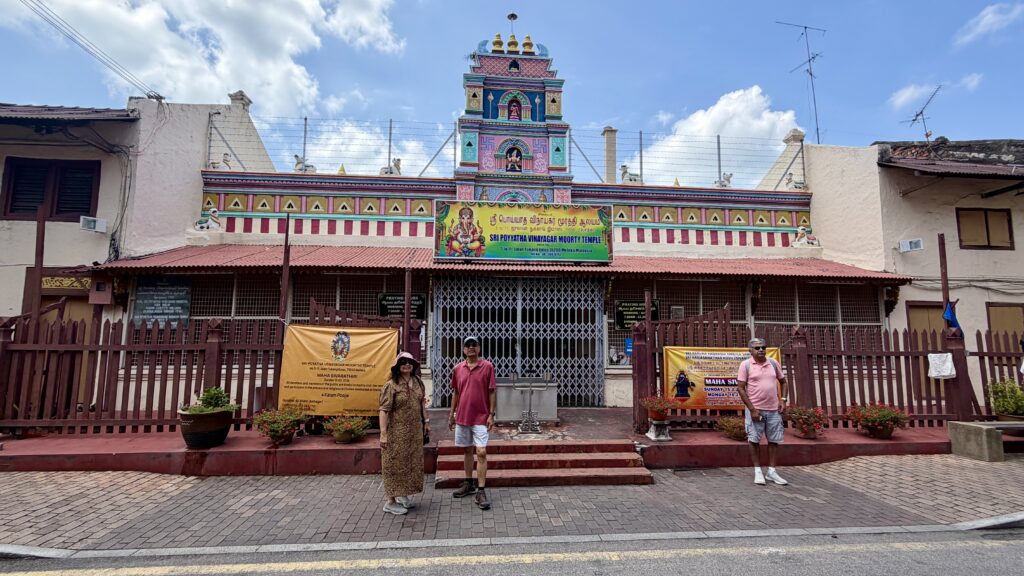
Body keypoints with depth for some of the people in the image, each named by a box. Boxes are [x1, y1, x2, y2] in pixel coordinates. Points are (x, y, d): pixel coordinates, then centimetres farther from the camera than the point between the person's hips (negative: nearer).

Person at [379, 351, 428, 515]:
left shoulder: (418, 381, 5)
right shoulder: (391, 386, -15)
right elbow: (384, 410, -17)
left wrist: (425, 422, 15)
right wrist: (383, 433, -22)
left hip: (415, 431, 7)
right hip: (397, 432, -7)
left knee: (412, 462, 16)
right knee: (395, 464, 3)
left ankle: (403, 495, 34)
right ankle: (391, 502, 15)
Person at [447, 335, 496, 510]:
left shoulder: (487, 366, -6)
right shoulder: (458, 368, 4)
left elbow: (492, 392, -5)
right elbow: (456, 393, 12)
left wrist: (491, 414, -9)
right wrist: (451, 414, 12)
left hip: (481, 417, -4)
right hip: (462, 417, 4)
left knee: (481, 452, -7)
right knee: (468, 450, 16)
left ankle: (480, 491, 0)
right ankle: (469, 484, 31)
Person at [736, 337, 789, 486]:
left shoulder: (774, 363, 5)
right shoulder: (745, 364, -7)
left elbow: (782, 381, 19)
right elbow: (740, 387, -9)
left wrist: (782, 399, 4)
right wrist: (752, 409, -13)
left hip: (774, 409, 4)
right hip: (755, 409, -4)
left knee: (774, 440, 9)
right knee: (754, 440, 2)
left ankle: (771, 471, 21)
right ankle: (758, 471, 15)